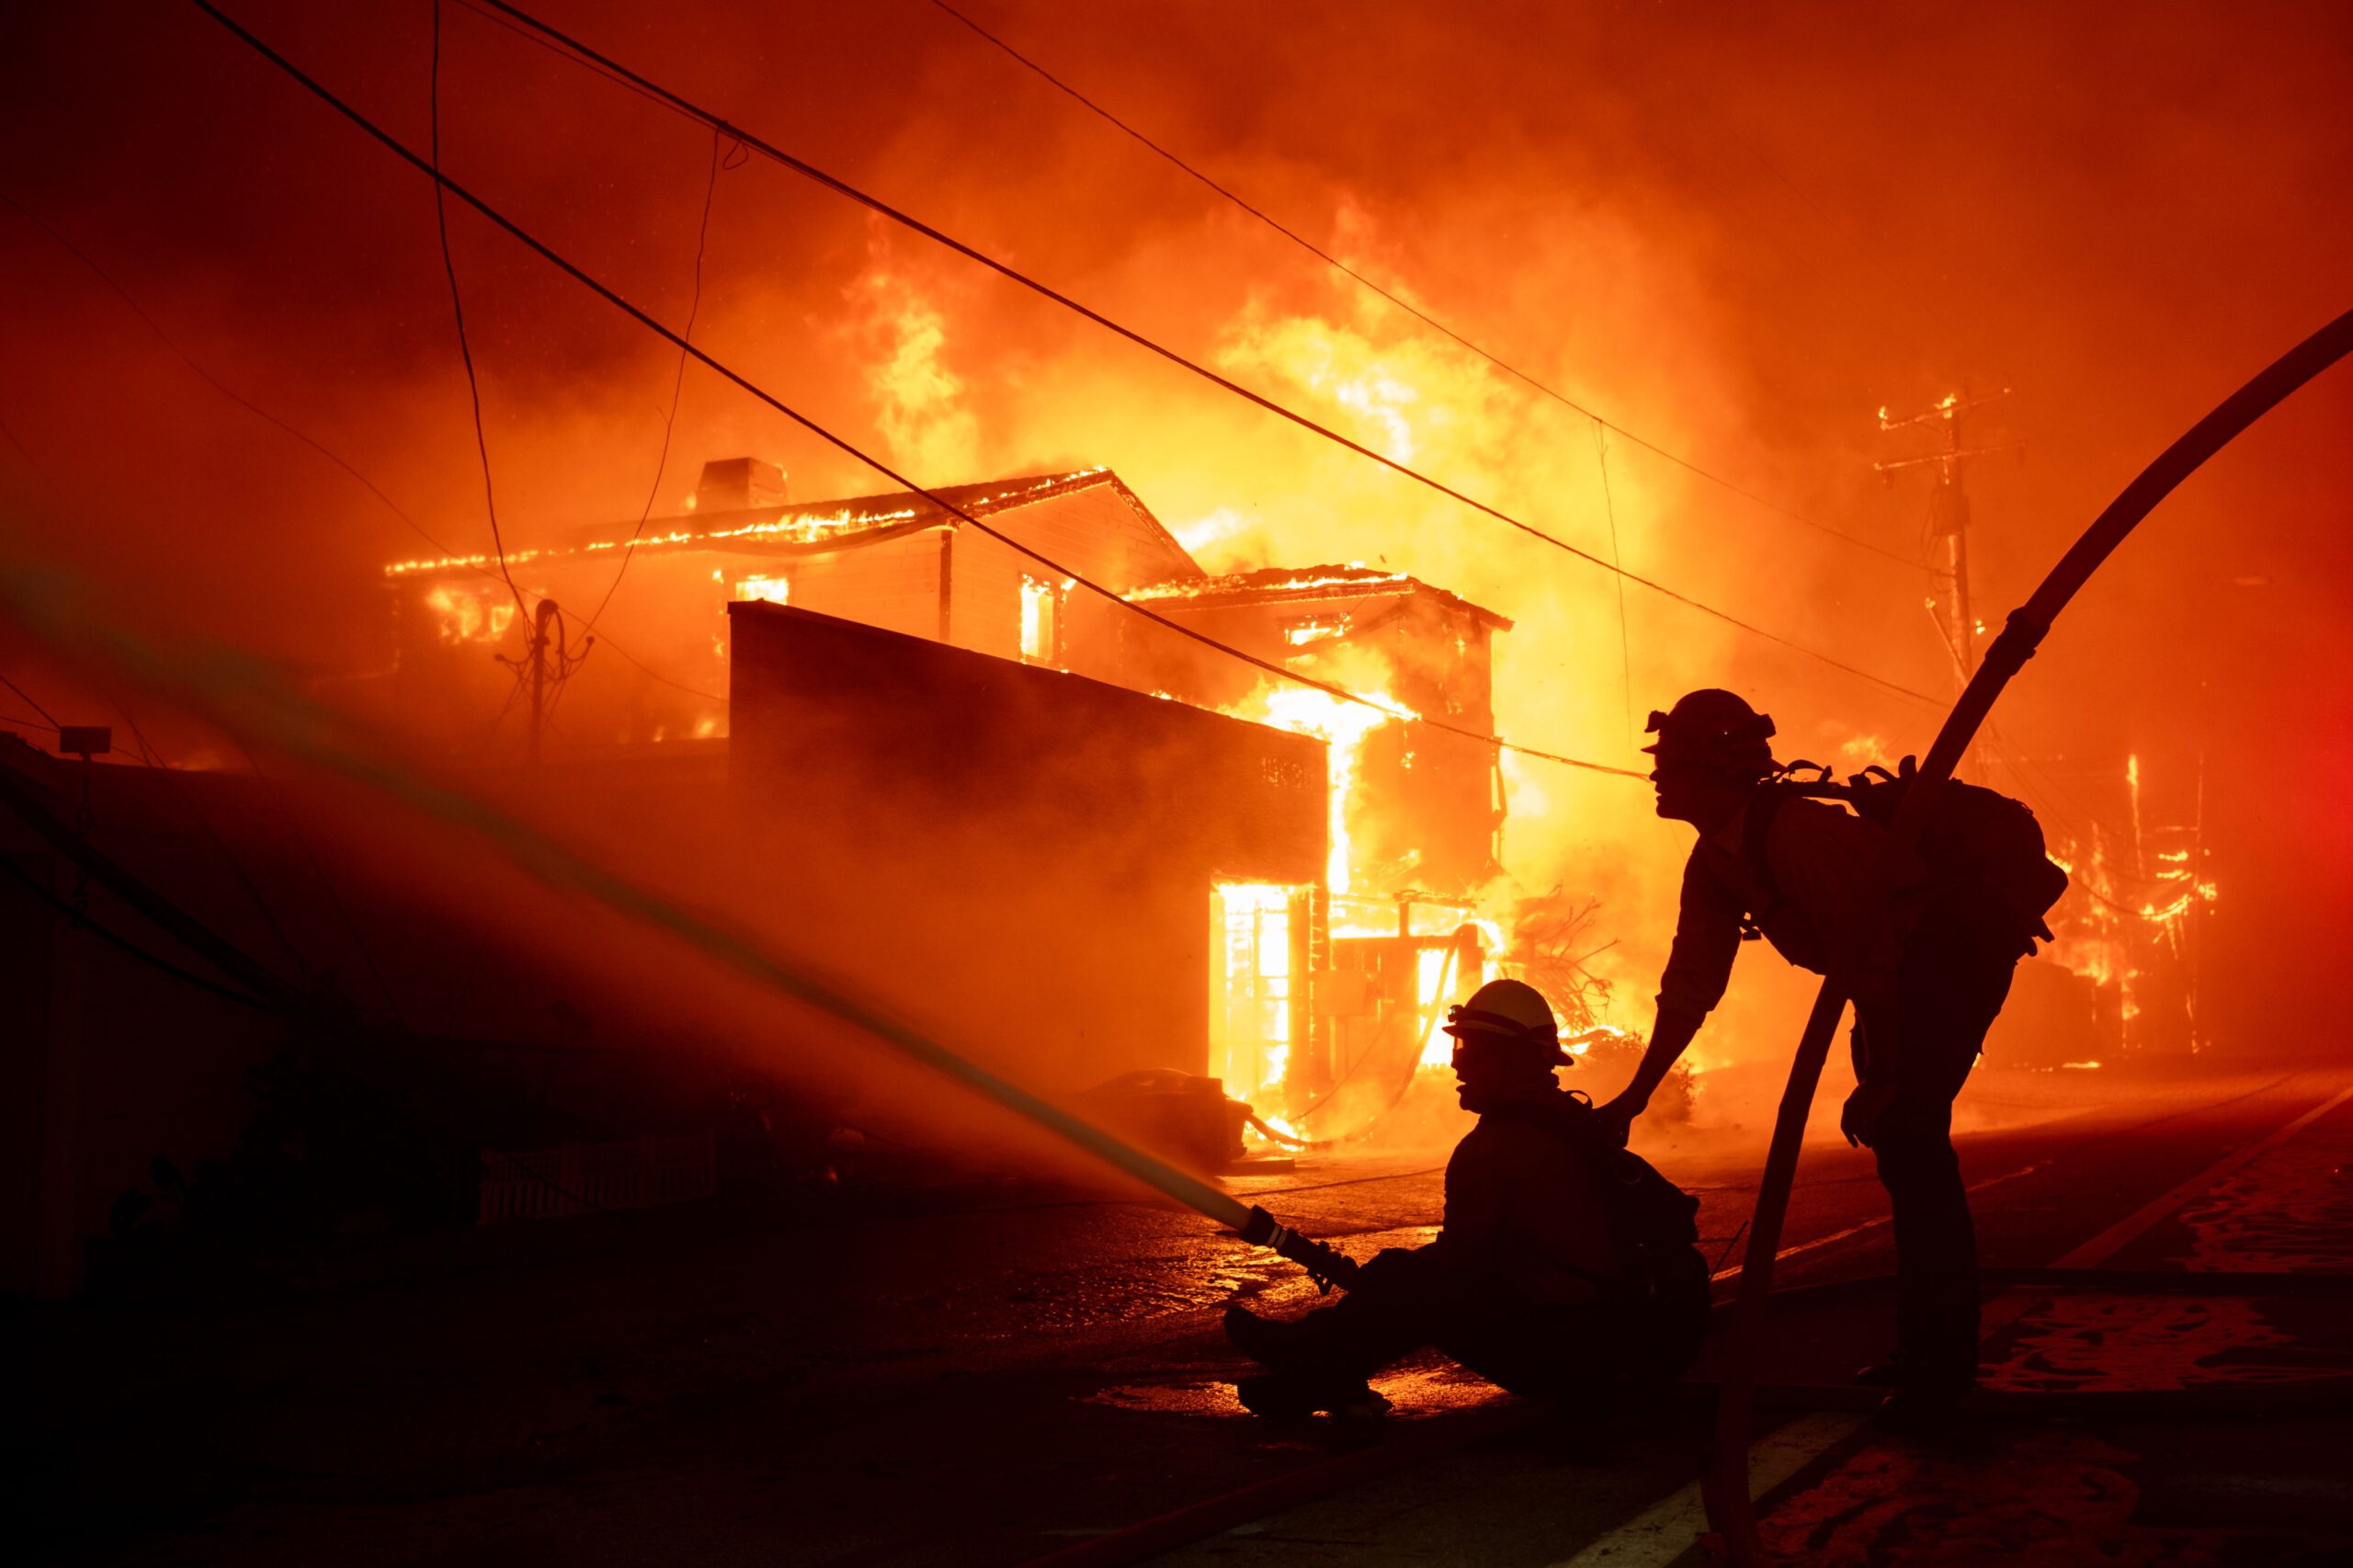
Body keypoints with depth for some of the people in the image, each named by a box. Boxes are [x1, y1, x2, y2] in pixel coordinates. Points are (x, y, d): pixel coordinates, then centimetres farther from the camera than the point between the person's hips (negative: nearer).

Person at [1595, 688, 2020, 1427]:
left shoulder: (1798, 834, -30)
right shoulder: (1713, 864, -1)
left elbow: (1870, 964, -28)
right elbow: (1690, 985, 2)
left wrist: (1879, 1082, -22)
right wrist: (1631, 1101, 1)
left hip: (1954, 959, -10)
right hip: (1899, 977, 10)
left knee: (1910, 1136, -17)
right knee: (1899, 1147, 11)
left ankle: (1944, 1361, -11)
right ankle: (1924, 1346, 22)